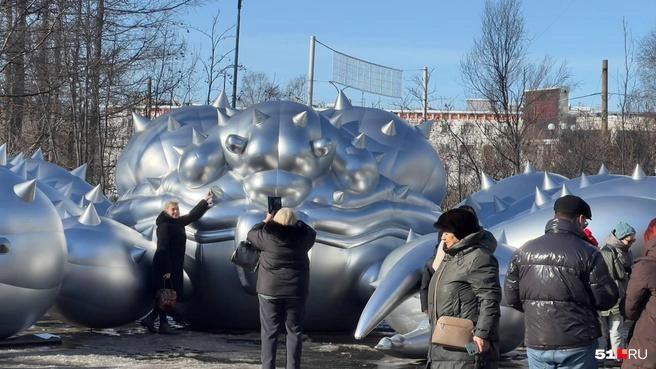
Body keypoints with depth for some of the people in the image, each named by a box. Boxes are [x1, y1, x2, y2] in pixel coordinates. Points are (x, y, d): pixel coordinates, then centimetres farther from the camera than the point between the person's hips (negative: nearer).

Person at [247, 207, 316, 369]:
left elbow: (251, 234, 12)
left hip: (270, 291, -1)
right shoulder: (302, 236, -5)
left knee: (269, 332, 4)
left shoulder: (268, 236, -8)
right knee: (294, 331, 9)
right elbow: (312, 232, 18)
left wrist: (266, 221, 24)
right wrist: (295, 221, 25)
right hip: (296, 291, 1)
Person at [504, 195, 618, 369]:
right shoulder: (588, 253, -9)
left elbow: (511, 297, 5)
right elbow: (607, 299, -8)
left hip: (536, 343, 3)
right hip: (577, 344, -3)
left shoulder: (524, 251, 2)